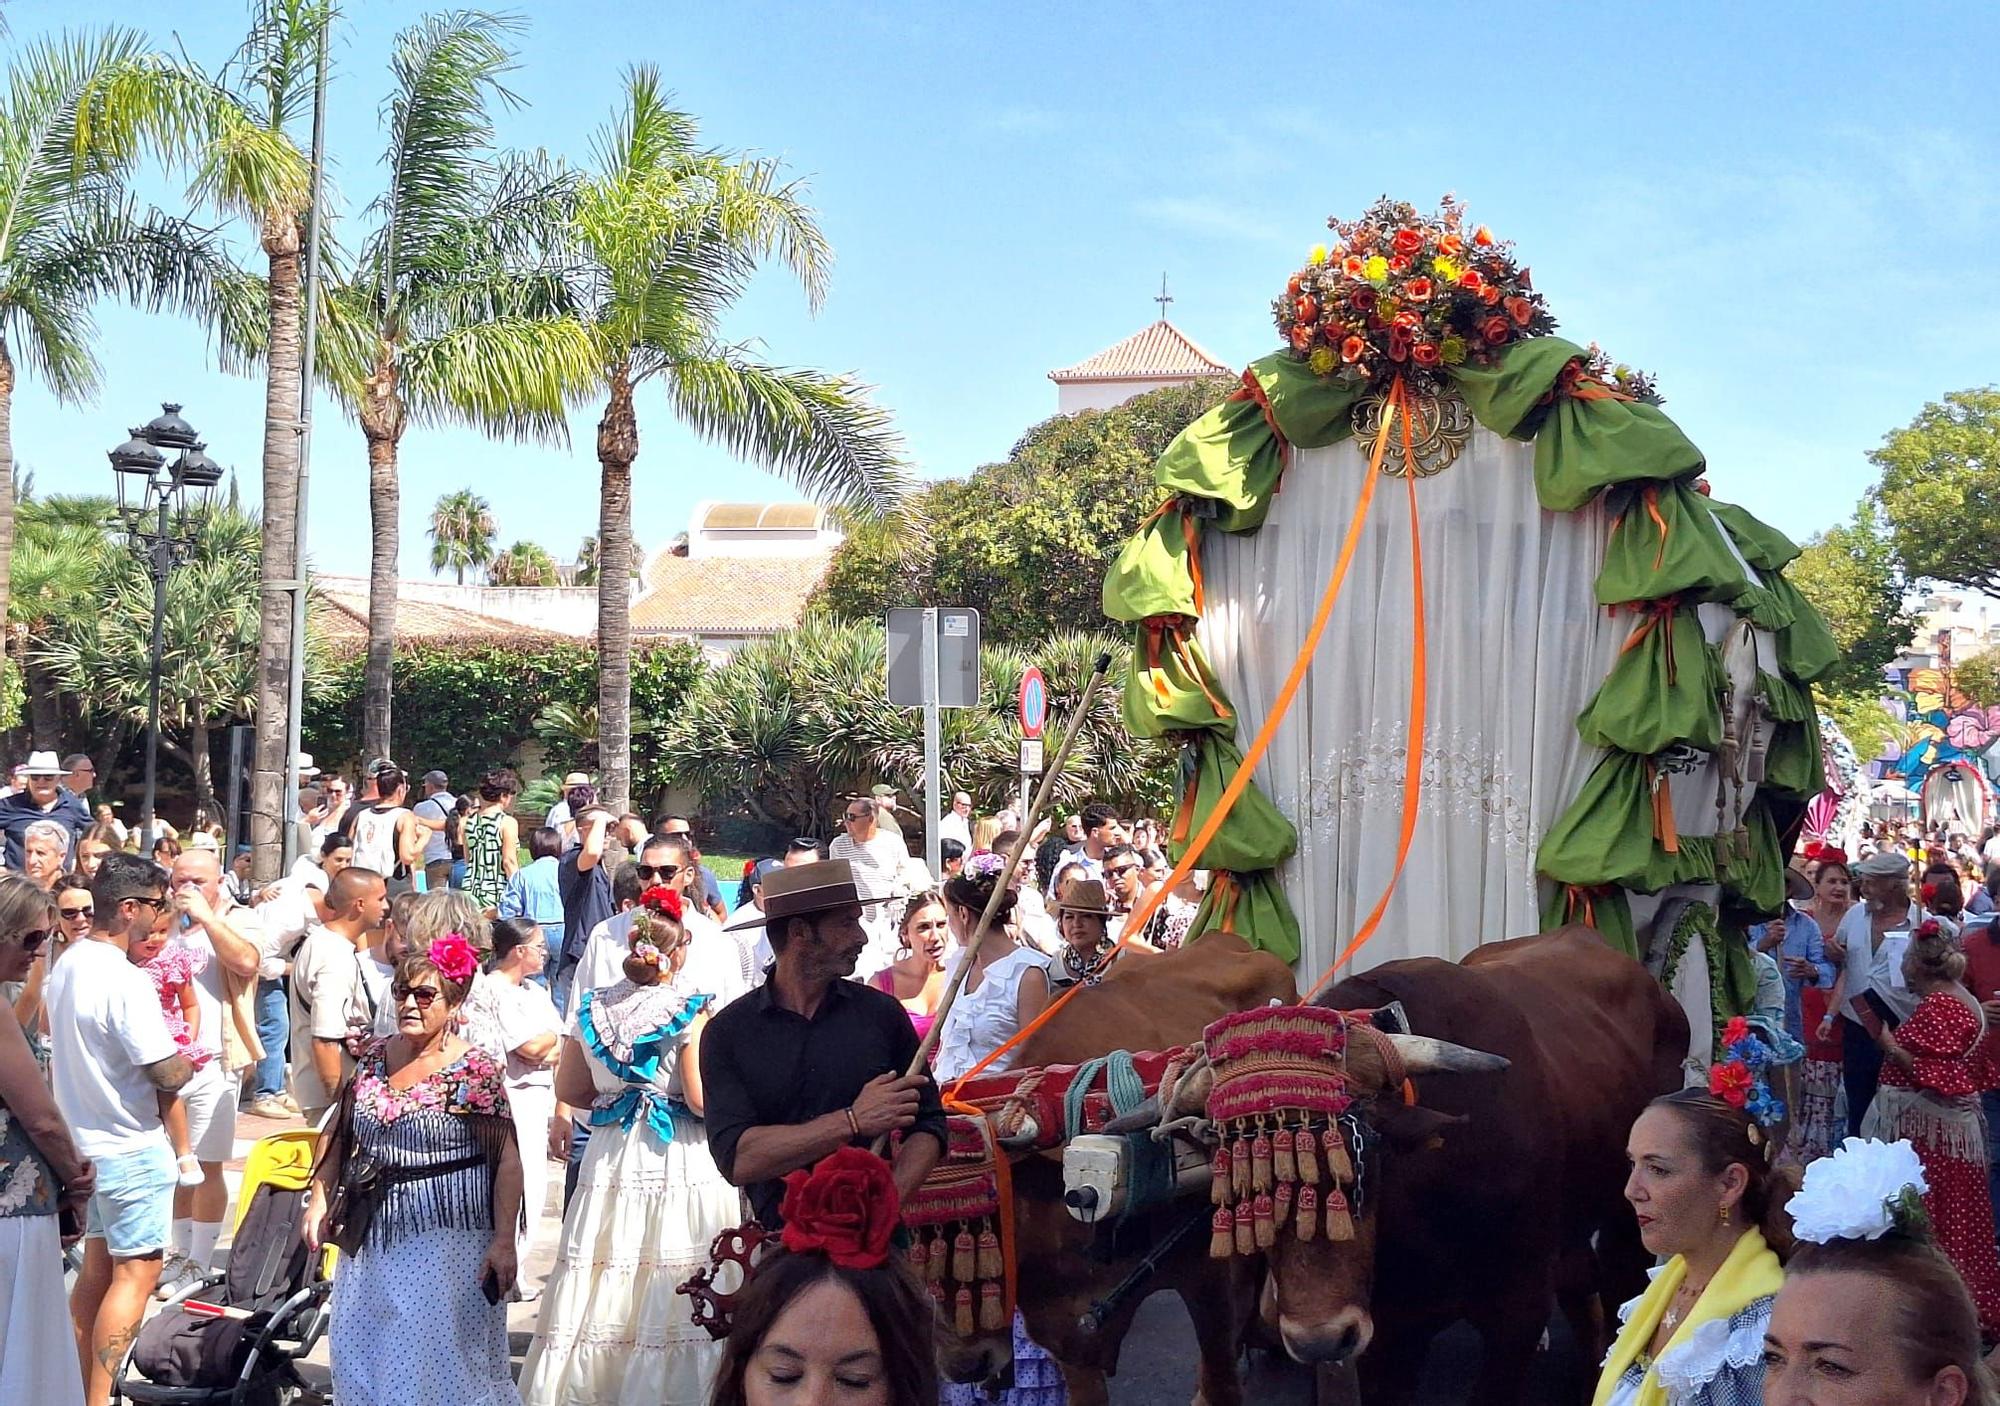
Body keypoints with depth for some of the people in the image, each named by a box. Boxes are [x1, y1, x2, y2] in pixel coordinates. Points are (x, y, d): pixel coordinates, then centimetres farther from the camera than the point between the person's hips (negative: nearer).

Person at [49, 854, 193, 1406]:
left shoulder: (66, 966, 6)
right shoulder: (124, 981, -22)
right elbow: (169, 1074, -23)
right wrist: (187, 1061, 0)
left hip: (82, 1141, 9)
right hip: (130, 1148, -9)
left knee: (97, 1267, 17)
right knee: (137, 1272, -3)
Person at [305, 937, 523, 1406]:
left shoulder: (477, 1071, -10)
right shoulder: (373, 1058, 6)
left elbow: (507, 1162, -12)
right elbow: (336, 1133, 16)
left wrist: (504, 1241, -17)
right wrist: (319, 1201, 7)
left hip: (447, 1239, -6)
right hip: (371, 1236, 6)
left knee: (436, 1363, -6)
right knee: (363, 1357, 12)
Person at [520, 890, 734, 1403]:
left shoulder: (592, 1009, 4)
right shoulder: (691, 1013, -12)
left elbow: (569, 1089, 12)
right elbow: (703, 1100, -17)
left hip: (611, 1162, 5)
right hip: (681, 1167, -5)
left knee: (604, 1281, 9)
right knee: (671, 1284, 0)